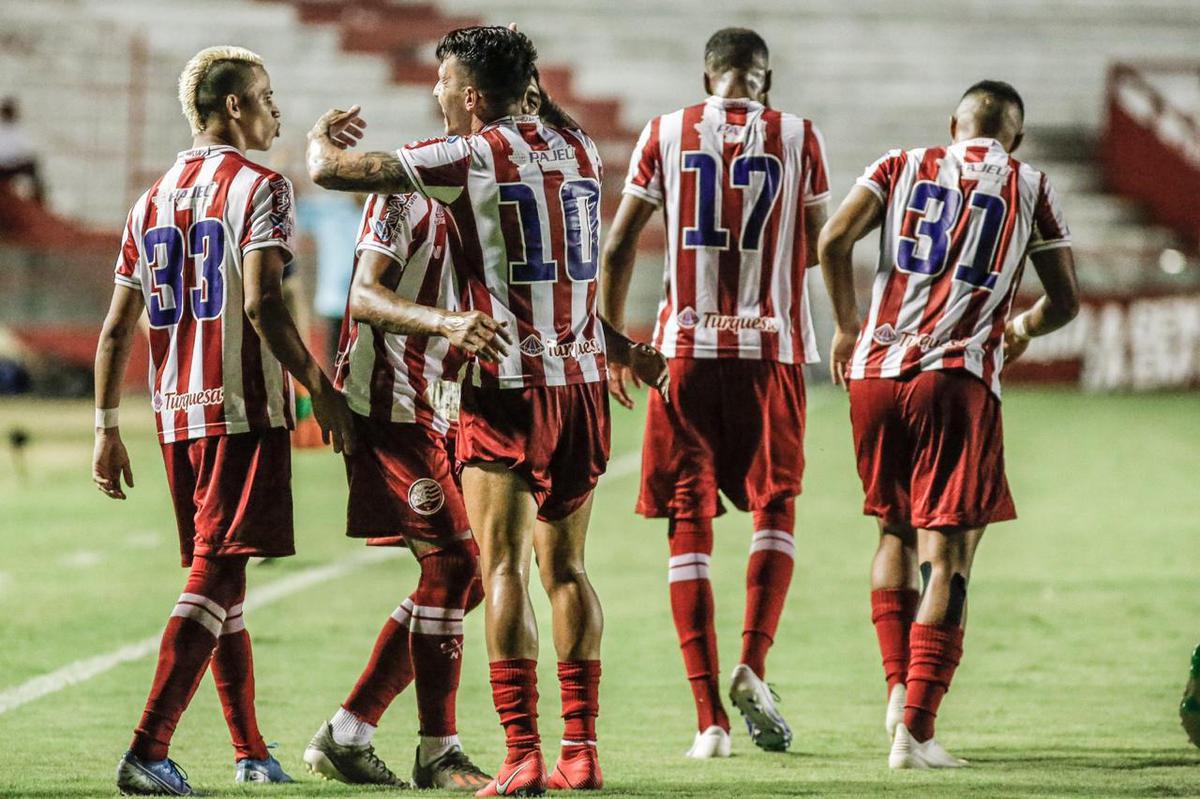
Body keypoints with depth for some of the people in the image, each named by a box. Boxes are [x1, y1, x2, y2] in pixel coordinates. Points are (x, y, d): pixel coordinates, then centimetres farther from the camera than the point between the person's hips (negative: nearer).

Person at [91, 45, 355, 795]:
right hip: (244, 409, -7)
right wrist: (321, 389, -12)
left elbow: (118, 327, 13)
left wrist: (108, 429, 17)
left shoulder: (152, 200, 14)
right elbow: (261, 304, -18)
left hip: (177, 416, 7)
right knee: (218, 575, -10)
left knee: (220, 573, 16)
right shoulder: (259, 187, -6)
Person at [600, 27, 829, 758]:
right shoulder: (798, 137, 2)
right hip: (772, 347, -1)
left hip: (687, 347, 1)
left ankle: (710, 719, 0)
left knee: (690, 525, 4)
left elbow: (620, 247, 3)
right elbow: (822, 250, 10)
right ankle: (752, 665, -9)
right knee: (774, 505, 13)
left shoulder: (665, 134, 3)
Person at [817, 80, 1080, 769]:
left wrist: (847, 324, 15)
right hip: (957, 377, -3)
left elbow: (834, 242, 0)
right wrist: (1024, 328, 33)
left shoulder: (903, 167, 12)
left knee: (894, 532, 23)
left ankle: (899, 687, 15)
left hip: (876, 372, 3)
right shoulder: (1029, 188, 9)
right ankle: (915, 730, -10)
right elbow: (1066, 302, 11)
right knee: (947, 555, -2)